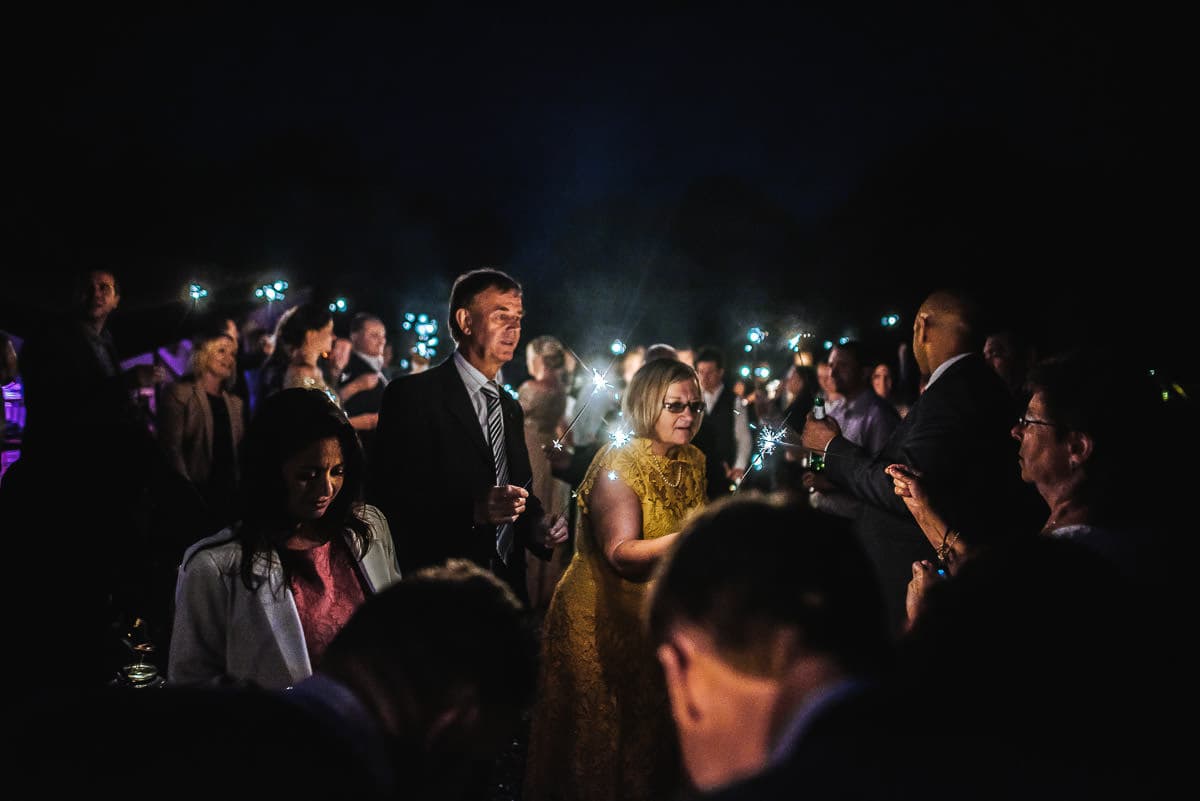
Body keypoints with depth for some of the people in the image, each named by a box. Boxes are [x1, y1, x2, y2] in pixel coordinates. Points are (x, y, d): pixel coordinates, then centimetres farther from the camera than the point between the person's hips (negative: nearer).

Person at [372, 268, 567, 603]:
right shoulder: (412, 396, -8)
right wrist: (471, 510, -27)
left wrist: (538, 527, 0)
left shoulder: (510, 409, 17)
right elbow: (390, 497, -16)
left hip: (507, 588, 7)